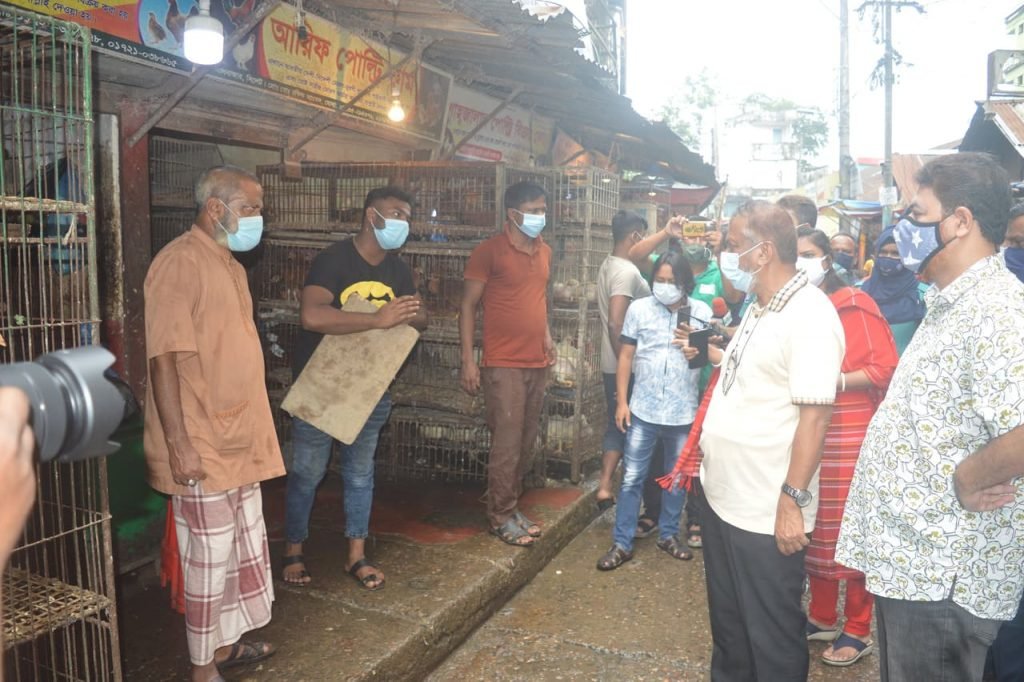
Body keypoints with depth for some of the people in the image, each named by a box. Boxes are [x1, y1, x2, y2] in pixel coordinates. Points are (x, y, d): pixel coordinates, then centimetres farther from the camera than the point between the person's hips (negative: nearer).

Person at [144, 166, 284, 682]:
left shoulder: (230, 265, 13)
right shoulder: (179, 263, -15)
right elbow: (164, 358, -20)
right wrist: (179, 444, -22)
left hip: (240, 441, 9)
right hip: (202, 446, -9)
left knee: (245, 548, 18)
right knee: (210, 559, 4)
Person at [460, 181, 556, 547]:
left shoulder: (544, 251, 12)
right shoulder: (490, 251, -9)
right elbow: (468, 305, -8)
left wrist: (547, 338, 13)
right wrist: (468, 360, -13)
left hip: (537, 364, 7)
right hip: (503, 365, -7)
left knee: (526, 444, 12)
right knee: (507, 444, -3)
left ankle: (512, 507, 25)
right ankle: (500, 517, 11)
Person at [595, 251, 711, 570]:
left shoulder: (702, 312, 0)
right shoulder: (639, 308, -1)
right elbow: (626, 356, 1)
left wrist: (699, 353, -16)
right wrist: (622, 401, -3)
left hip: (684, 412, 1)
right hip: (643, 410, -1)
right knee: (632, 478, 4)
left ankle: (668, 534, 33)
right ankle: (622, 543, 14)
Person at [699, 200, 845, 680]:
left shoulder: (809, 315, -18)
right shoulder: (758, 308, 11)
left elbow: (814, 415, -23)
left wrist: (793, 500, -24)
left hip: (767, 513, -9)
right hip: (721, 497, 9)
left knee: (770, 636, 9)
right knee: (727, 622, 23)